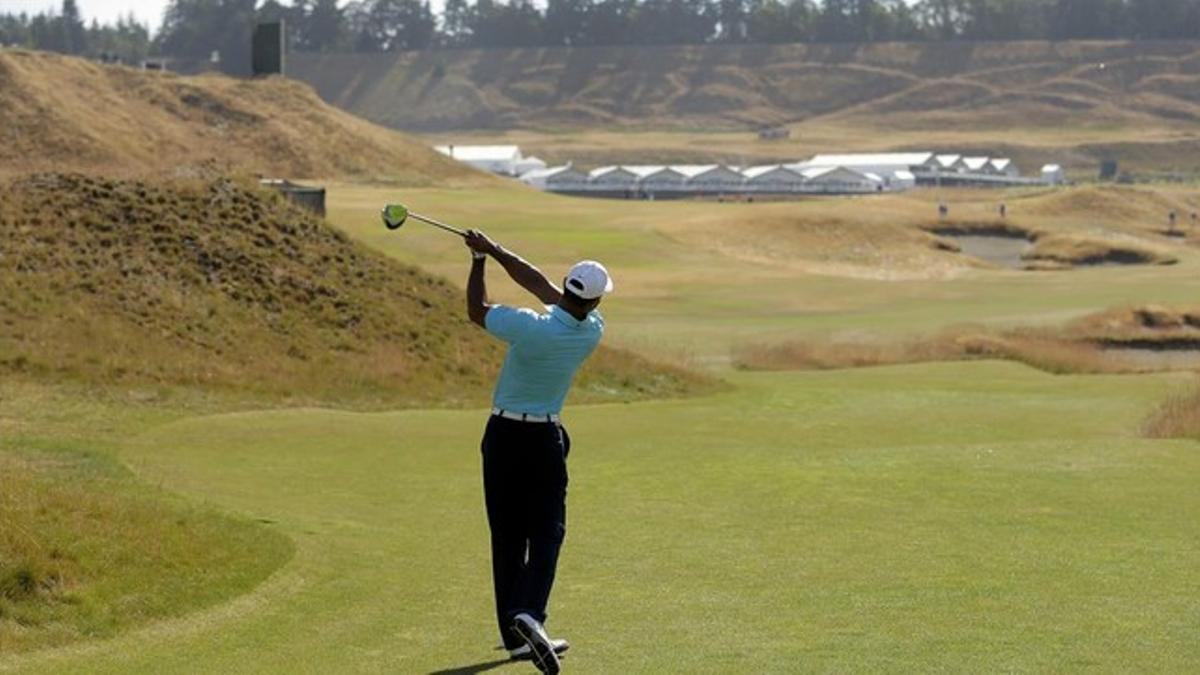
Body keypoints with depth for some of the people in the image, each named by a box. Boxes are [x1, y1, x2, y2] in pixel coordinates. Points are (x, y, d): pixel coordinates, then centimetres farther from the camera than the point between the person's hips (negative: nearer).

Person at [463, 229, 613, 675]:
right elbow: (541, 285, -3)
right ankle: (529, 613, -23)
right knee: (546, 532, 3)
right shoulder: (593, 332, -10)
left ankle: (515, 637, 10)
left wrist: (480, 257, 5)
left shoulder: (531, 328, -21)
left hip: (502, 436, 0)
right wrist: (494, 251, -2)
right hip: (544, 438, 0)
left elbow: (476, 311, -4)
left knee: (507, 536, 7)